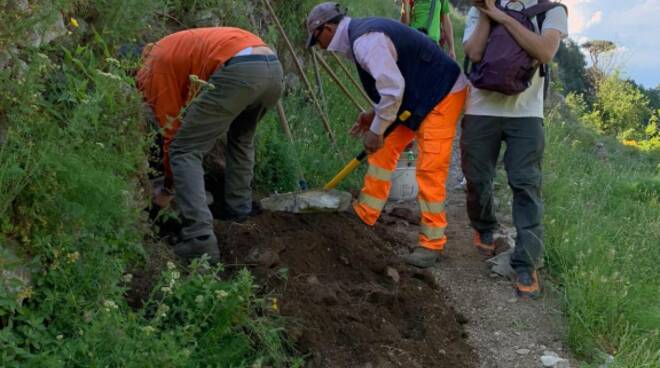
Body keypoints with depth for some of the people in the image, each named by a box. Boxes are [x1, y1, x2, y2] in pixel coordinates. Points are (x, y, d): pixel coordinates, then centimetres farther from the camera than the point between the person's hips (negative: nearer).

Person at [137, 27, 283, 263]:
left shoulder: (154, 65, 13)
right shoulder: (177, 48, 38)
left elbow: (172, 130, 14)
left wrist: (169, 184, 25)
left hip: (238, 71, -8)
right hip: (273, 67, 9)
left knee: (184, 151, 1)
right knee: (242, 138, 35)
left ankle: (201, 239, -11)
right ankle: (240, 210, 32)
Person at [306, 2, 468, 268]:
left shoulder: (365, 41, -23)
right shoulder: (363, 34, 10)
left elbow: (393, 88, -27)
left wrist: (376, 131, -15)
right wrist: (375, 115, 11)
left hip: (443, 95, -11)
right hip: (419, 95, 11)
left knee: (429, 170, -10)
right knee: (384, 149, 13)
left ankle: (431, 243, 1)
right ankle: (364, 216, 23)